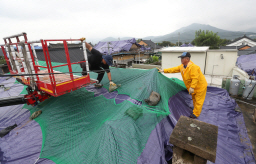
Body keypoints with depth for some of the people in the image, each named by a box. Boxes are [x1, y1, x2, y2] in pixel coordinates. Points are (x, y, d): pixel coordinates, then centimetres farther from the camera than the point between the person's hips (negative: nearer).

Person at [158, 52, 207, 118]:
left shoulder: (193, 67, -32)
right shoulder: (182, 66, -4)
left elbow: (195, 78, -35)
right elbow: (174, 69, 0)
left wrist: (192, 87, -38)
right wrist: (164, 70, -2)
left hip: (200, 86, -9)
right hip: (193, 87, 9)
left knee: (198, 100, 2)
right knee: (194, 99, 21)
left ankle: (195, 114, 12)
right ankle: (195, 110, 38)